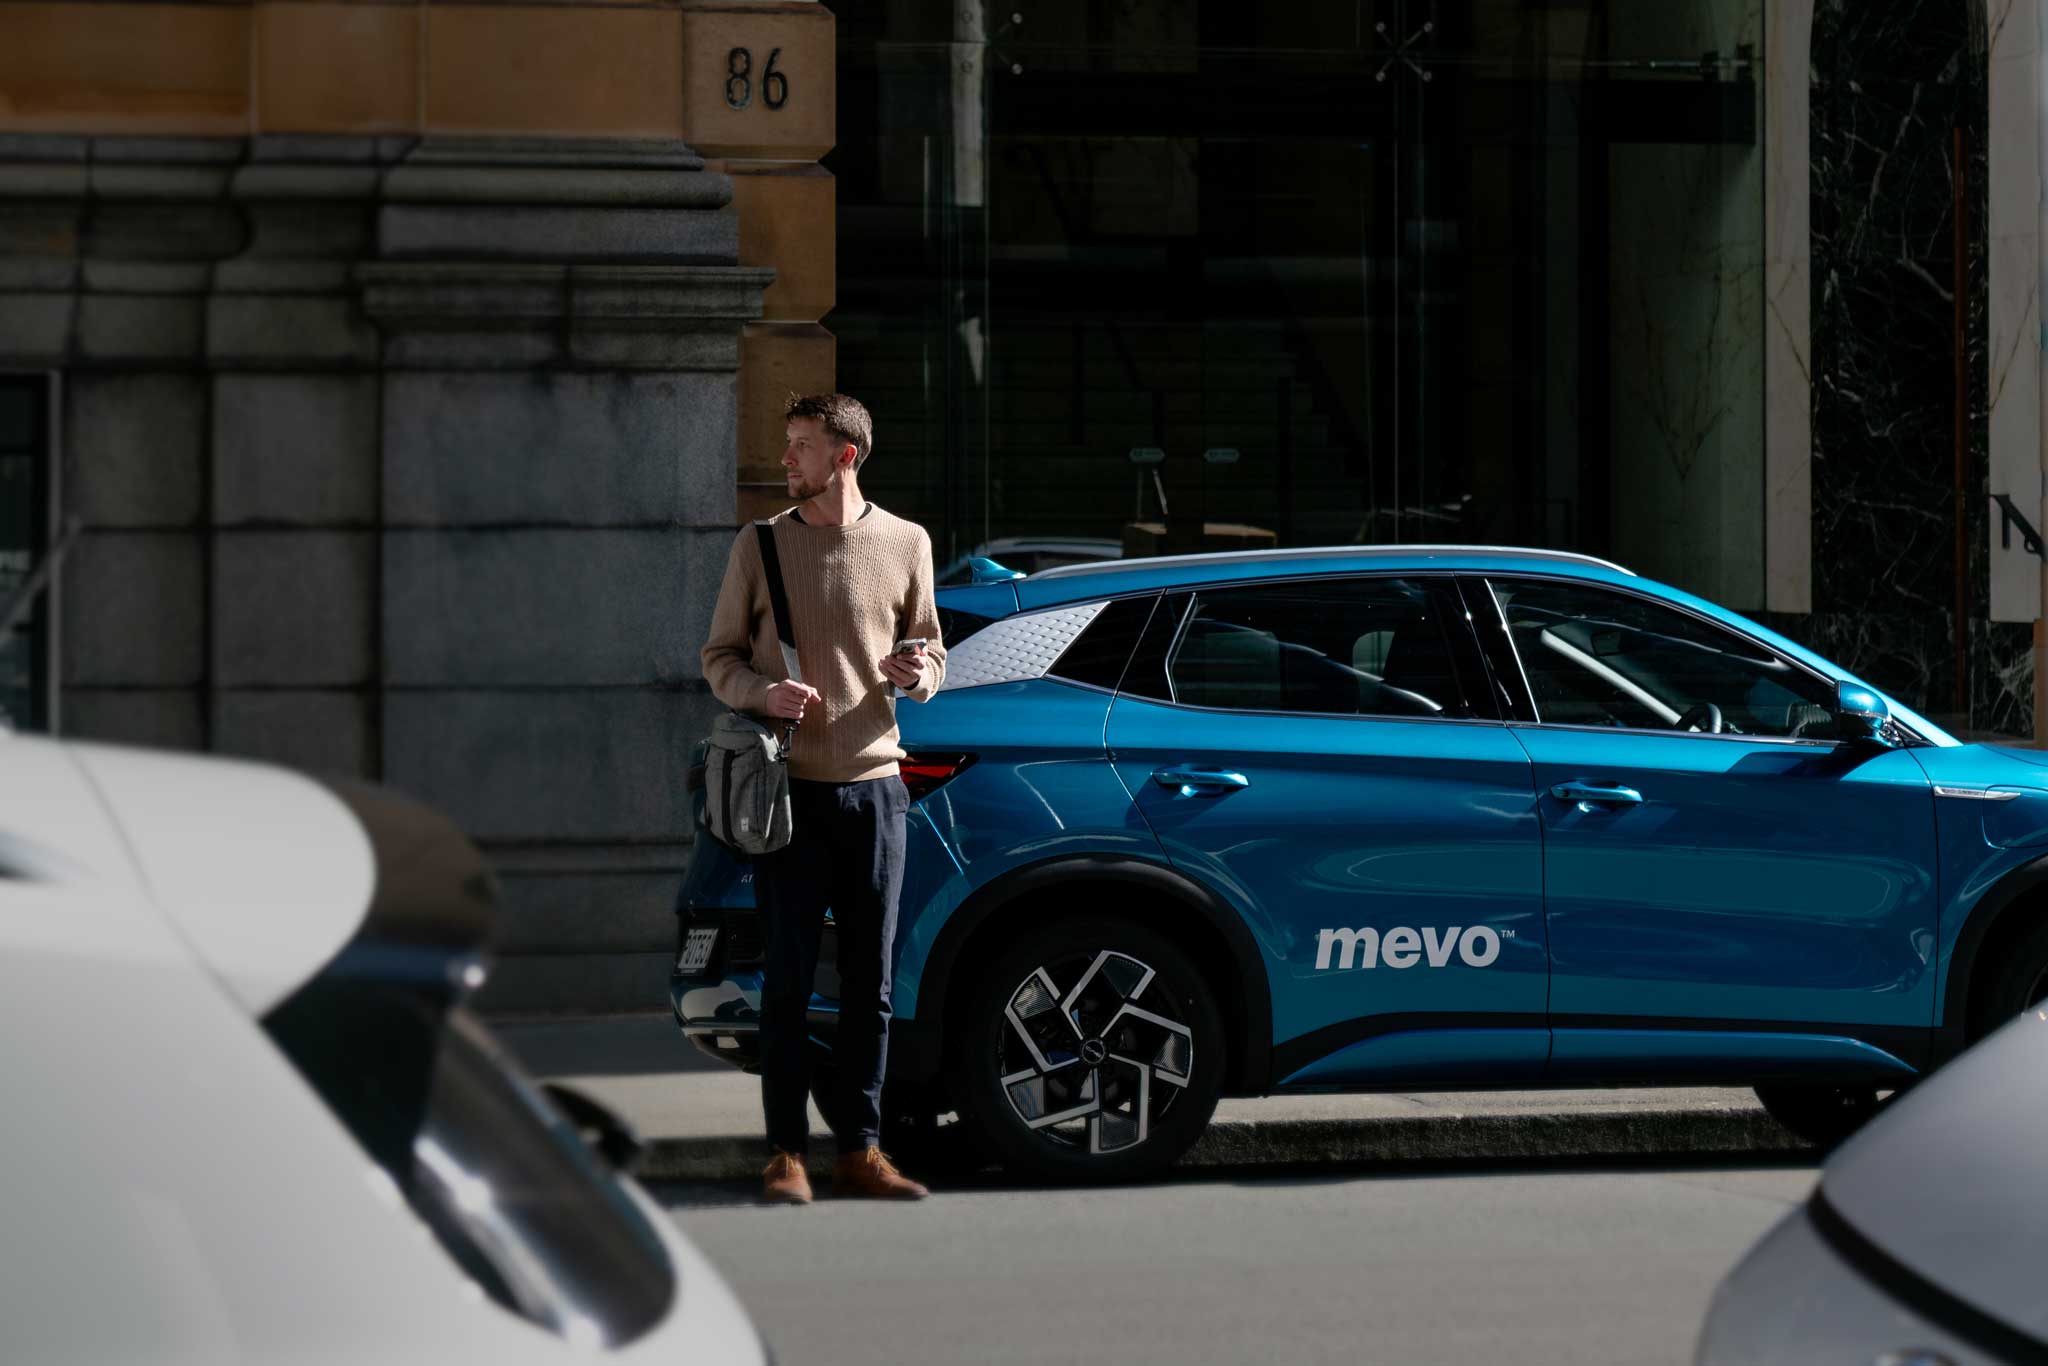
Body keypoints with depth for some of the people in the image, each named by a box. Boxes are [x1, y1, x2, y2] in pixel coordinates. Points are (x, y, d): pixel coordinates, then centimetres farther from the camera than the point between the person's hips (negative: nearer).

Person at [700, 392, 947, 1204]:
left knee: (870, 984, 4)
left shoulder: (905, 545, 6)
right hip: (790, 790, -1)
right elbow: (719, 657, 7)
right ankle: (787, 1152, 2)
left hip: (874, 787, 1)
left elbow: (930, 650, 14)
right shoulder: (761, 545, 4)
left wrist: (920, 674, -9)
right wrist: (763, 692, -13)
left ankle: (859, 1150, 10)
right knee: (788, 979, -2)